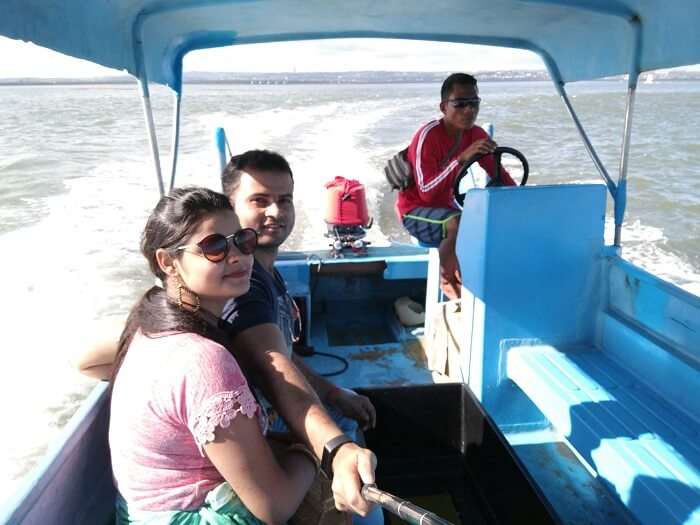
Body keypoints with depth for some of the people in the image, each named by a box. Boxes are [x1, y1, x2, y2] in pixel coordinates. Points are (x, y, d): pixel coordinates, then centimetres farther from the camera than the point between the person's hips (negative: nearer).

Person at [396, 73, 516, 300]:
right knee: (459, 224, -36)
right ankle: (447, 280, -10)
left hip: (446, 207, 7)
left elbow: (499, 174, 4)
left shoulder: (476, 134, -3)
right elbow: (427, 193, -33)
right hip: (416, 211, -7)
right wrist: (461, 159, -41)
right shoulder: (428, 136, -23)